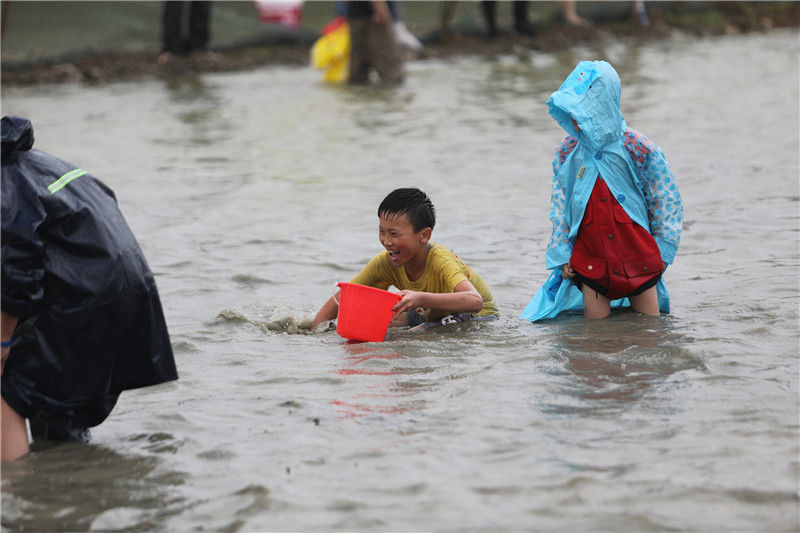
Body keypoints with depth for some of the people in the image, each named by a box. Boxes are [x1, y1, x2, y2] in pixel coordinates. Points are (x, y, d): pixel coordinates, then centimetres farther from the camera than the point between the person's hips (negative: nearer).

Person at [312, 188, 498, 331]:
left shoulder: (441, 262, -34)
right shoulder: (385, 263, -16)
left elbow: (475, 301, -53)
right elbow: (339, 301, -9)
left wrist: (421, 299, -64)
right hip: (434, 317, 7)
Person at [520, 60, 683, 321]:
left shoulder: (639, 150, -9)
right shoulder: (567, 152, -1)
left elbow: (666, 202, -1)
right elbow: (560, 208, 7)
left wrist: (661, 252, -1)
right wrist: (562, 255, 4)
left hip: (638, 257, -2)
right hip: (590, 259, 2)